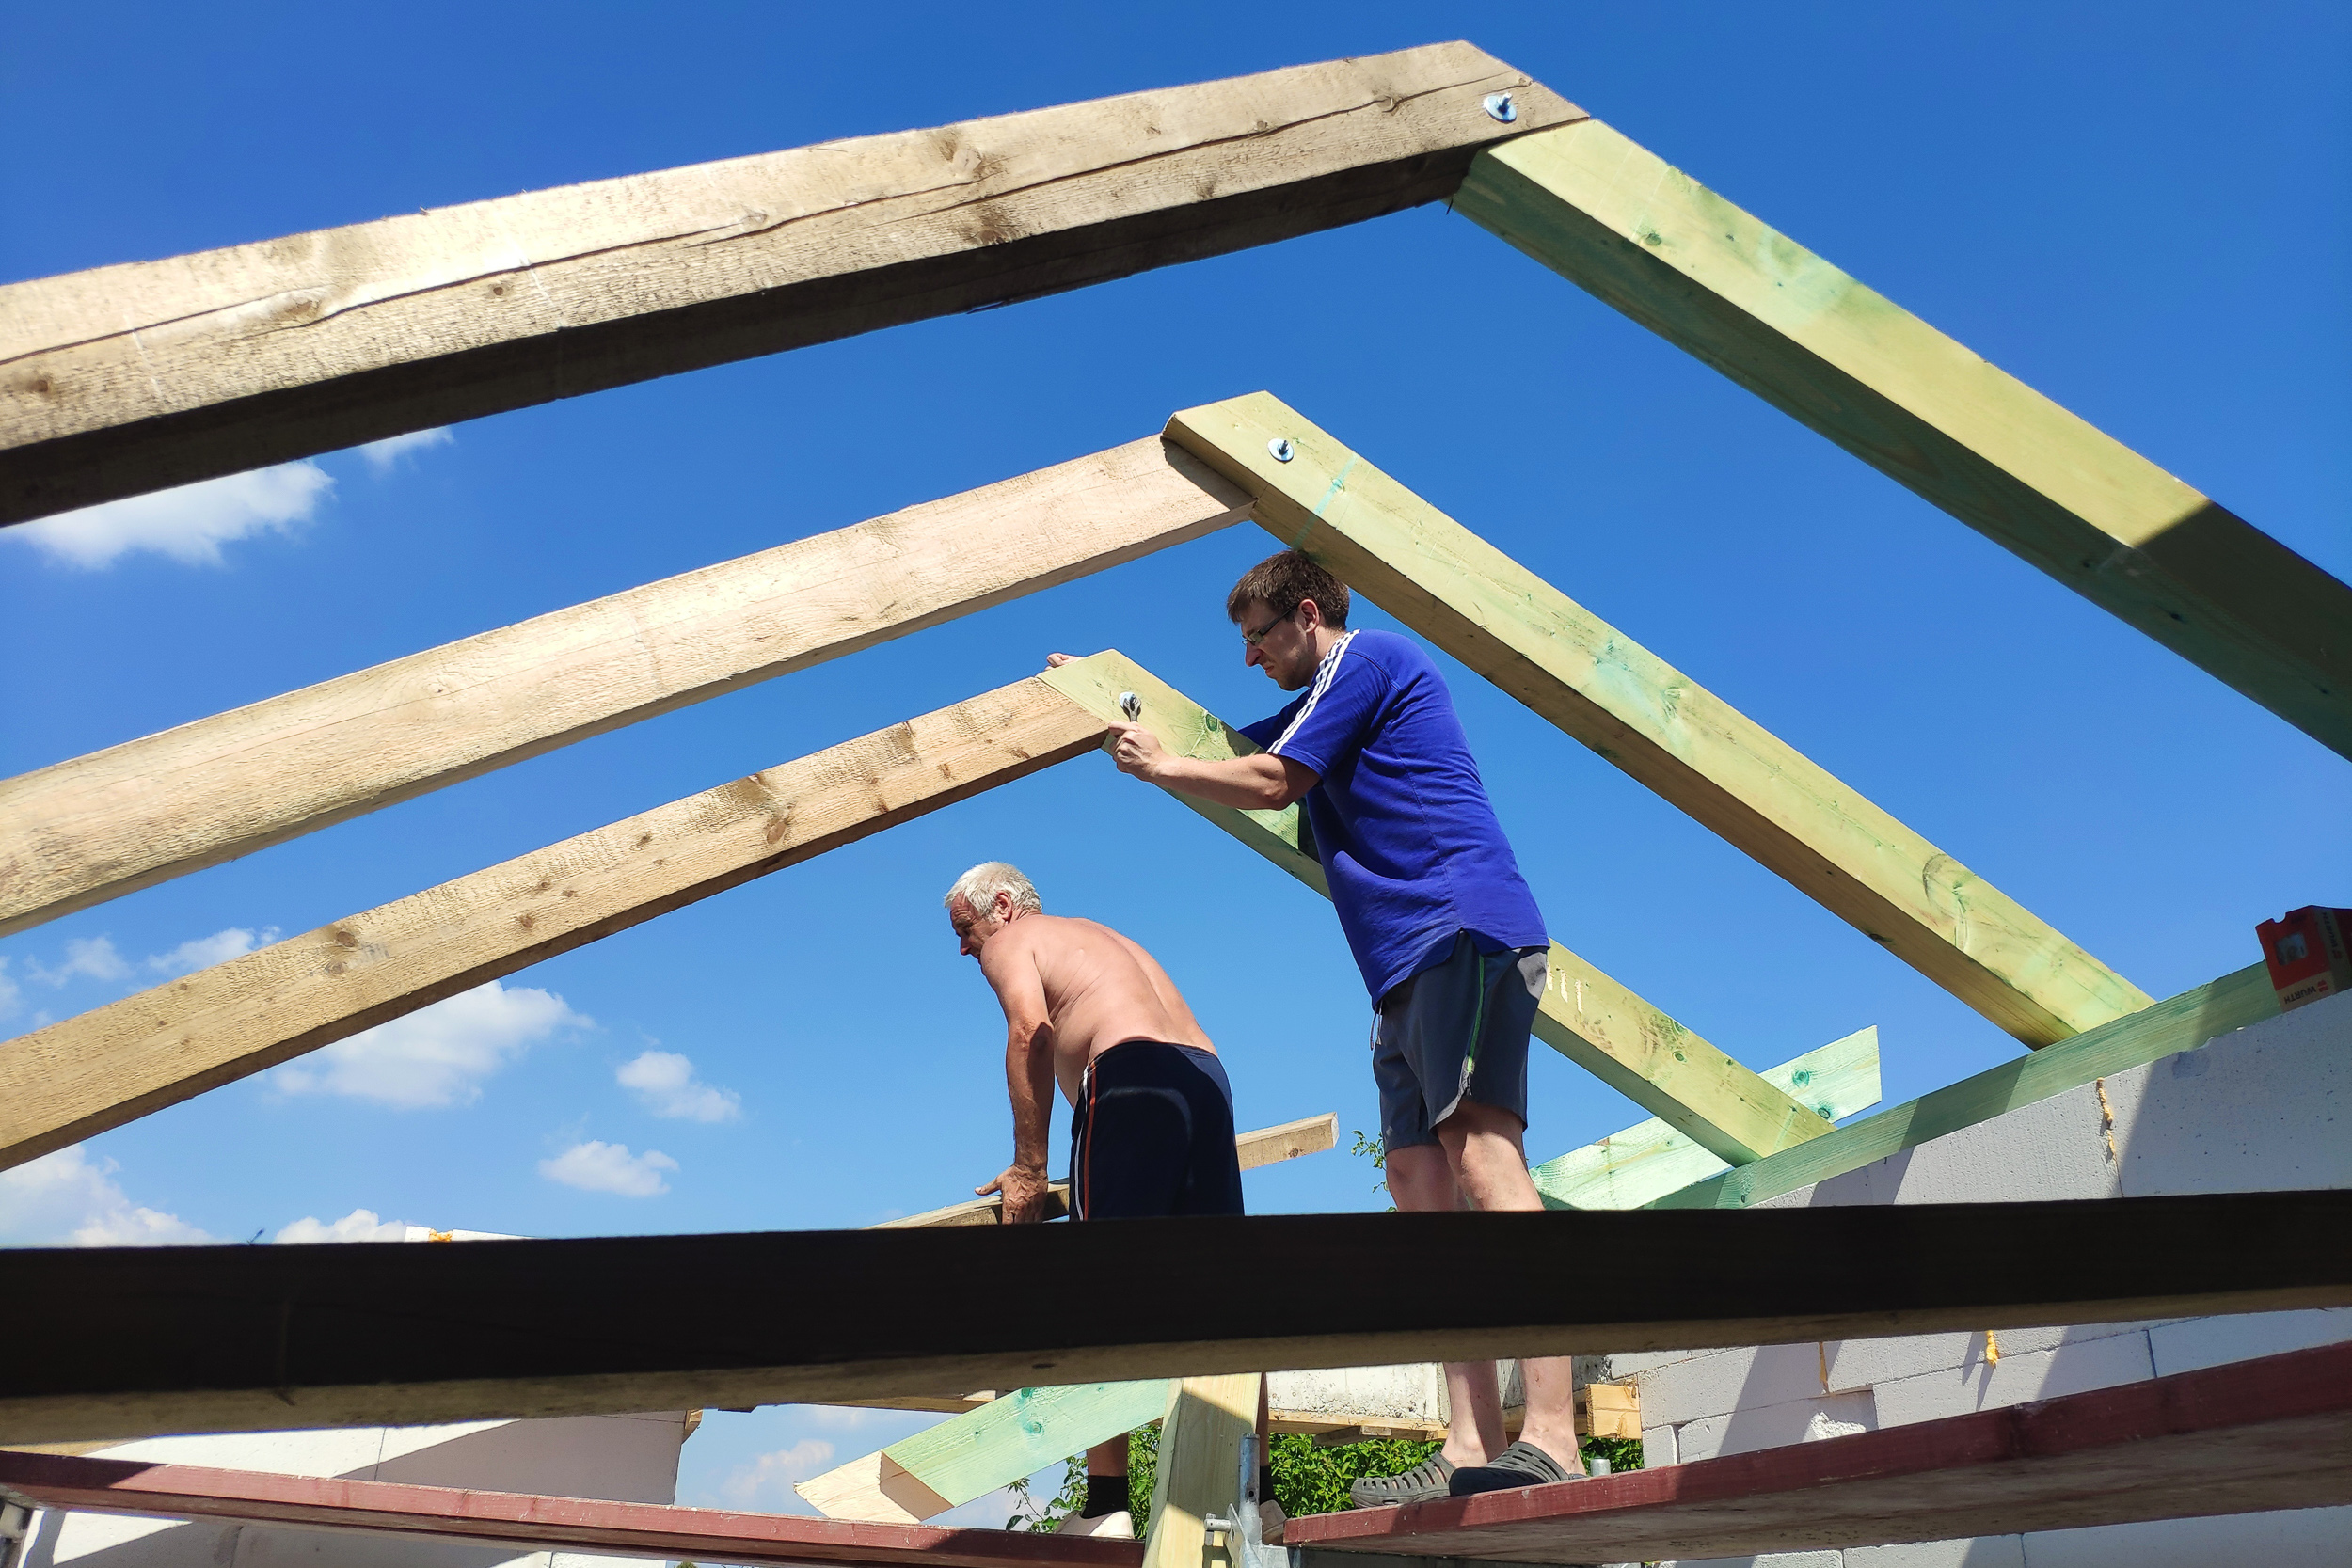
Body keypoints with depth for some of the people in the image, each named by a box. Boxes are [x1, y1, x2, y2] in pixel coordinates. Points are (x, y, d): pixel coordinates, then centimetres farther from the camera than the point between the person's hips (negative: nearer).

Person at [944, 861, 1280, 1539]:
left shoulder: (1011, 940, 13)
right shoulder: (1103, 936, 36)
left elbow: (1032, 1031, -7)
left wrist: (1029, 1168, -8)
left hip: (1130, 1075, -8)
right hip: (1207, 1077, 8)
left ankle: (1106, 1505, -9)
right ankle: (1257, 1494, 4)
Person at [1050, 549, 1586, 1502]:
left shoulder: (1371, 657, 2)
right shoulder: (1316, 710, 31)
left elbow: (1268, 786, -3)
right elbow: (1222, 751, 42)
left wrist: (1156, 766, 11)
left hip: (1463, 928, -10)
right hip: (1409, 966, 10)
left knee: (1482, 1155, -22)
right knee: (1420, 1183, -2)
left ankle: (1550, 1442, -29)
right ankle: (1472, 1450, -7)